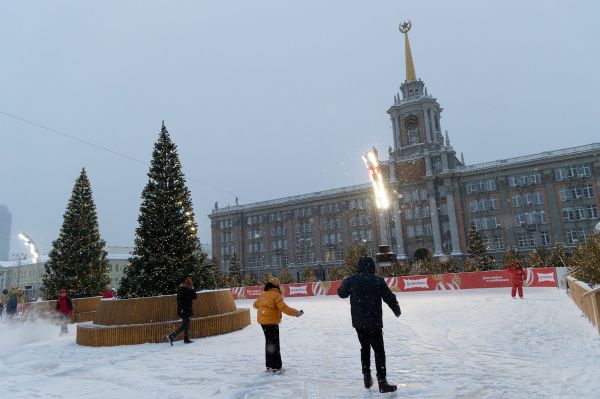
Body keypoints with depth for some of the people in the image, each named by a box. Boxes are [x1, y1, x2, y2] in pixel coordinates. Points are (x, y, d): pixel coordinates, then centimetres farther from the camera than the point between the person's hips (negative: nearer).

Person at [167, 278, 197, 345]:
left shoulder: (180, 289, 6)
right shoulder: (188, 290, -17)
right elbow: (195, 296, -3)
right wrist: (193, 289, 6)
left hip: (181, 310, 9)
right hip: (187, 311, -9)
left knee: (186, 325, 19)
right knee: (184, 326, -4)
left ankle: (186, 339, 26)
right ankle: (171, 336, -11)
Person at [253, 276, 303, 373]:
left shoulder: (263, 294, 8)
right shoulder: (276, 295, -16)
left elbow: (255, 304, 23)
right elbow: (284, 308, -23)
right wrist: (297, 313, -13)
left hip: (262, 321, 8)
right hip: (271, 322, -8)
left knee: (269, 342, 18)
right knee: (274, 344, 0)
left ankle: (269, 365, 27)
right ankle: (276, 367, 3)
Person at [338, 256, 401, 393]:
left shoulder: (351, 280, -4)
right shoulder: (378, 280, -11)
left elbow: (342, 293, 12)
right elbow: (389, 297, -4)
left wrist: (344, 282, 32)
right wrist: (396, 310, 15)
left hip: (358, 322, 4)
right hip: (374, 322, -4)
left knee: (365, 347, 22)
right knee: (379, 350, 5)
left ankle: (366, 376, 27)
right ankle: (382, 382, 5)